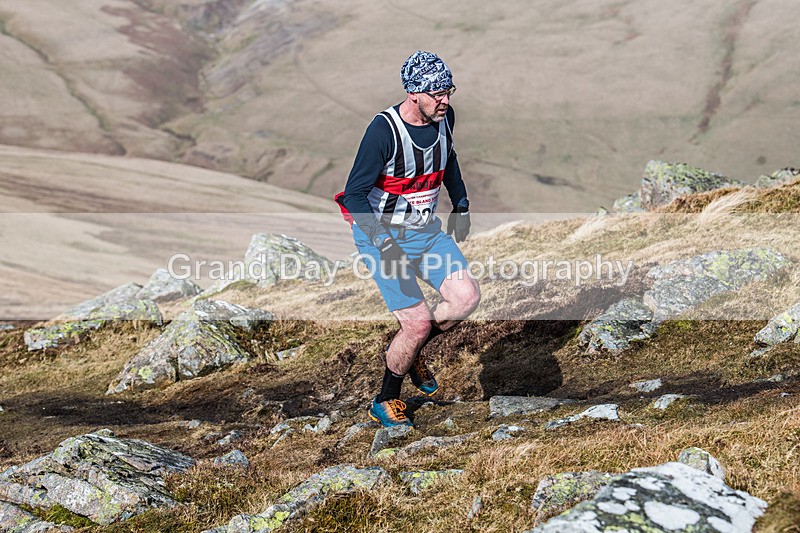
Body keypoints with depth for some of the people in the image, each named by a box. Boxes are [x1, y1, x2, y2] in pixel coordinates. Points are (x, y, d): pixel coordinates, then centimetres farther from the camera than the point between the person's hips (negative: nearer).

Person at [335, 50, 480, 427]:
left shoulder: (444, 117, -5)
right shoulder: (384, 130, -25)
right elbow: (355, 192, -21)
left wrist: (460, 205, 21)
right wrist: (384, 244, -29)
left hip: (426, 229, 6)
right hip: (381, 232, -6)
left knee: (467, 298, -11)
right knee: (418, 322, -12)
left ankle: (410, 352, 17)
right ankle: (385, 402, 13)